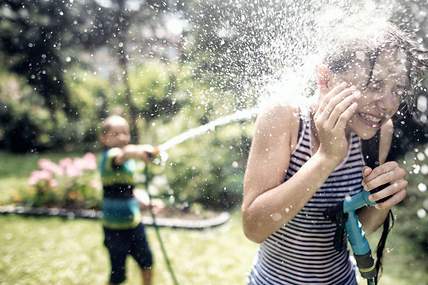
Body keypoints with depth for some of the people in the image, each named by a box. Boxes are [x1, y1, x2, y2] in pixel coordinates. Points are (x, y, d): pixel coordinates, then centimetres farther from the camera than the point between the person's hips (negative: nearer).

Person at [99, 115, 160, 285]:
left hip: (134, 222, 8)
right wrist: (140, 151, -65)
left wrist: (143, 202, 10)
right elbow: (124, 154, -45)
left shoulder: (128, 160, 7)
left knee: (147, 262, 19)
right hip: (115, 227, -7)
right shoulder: (109, 156, -19)